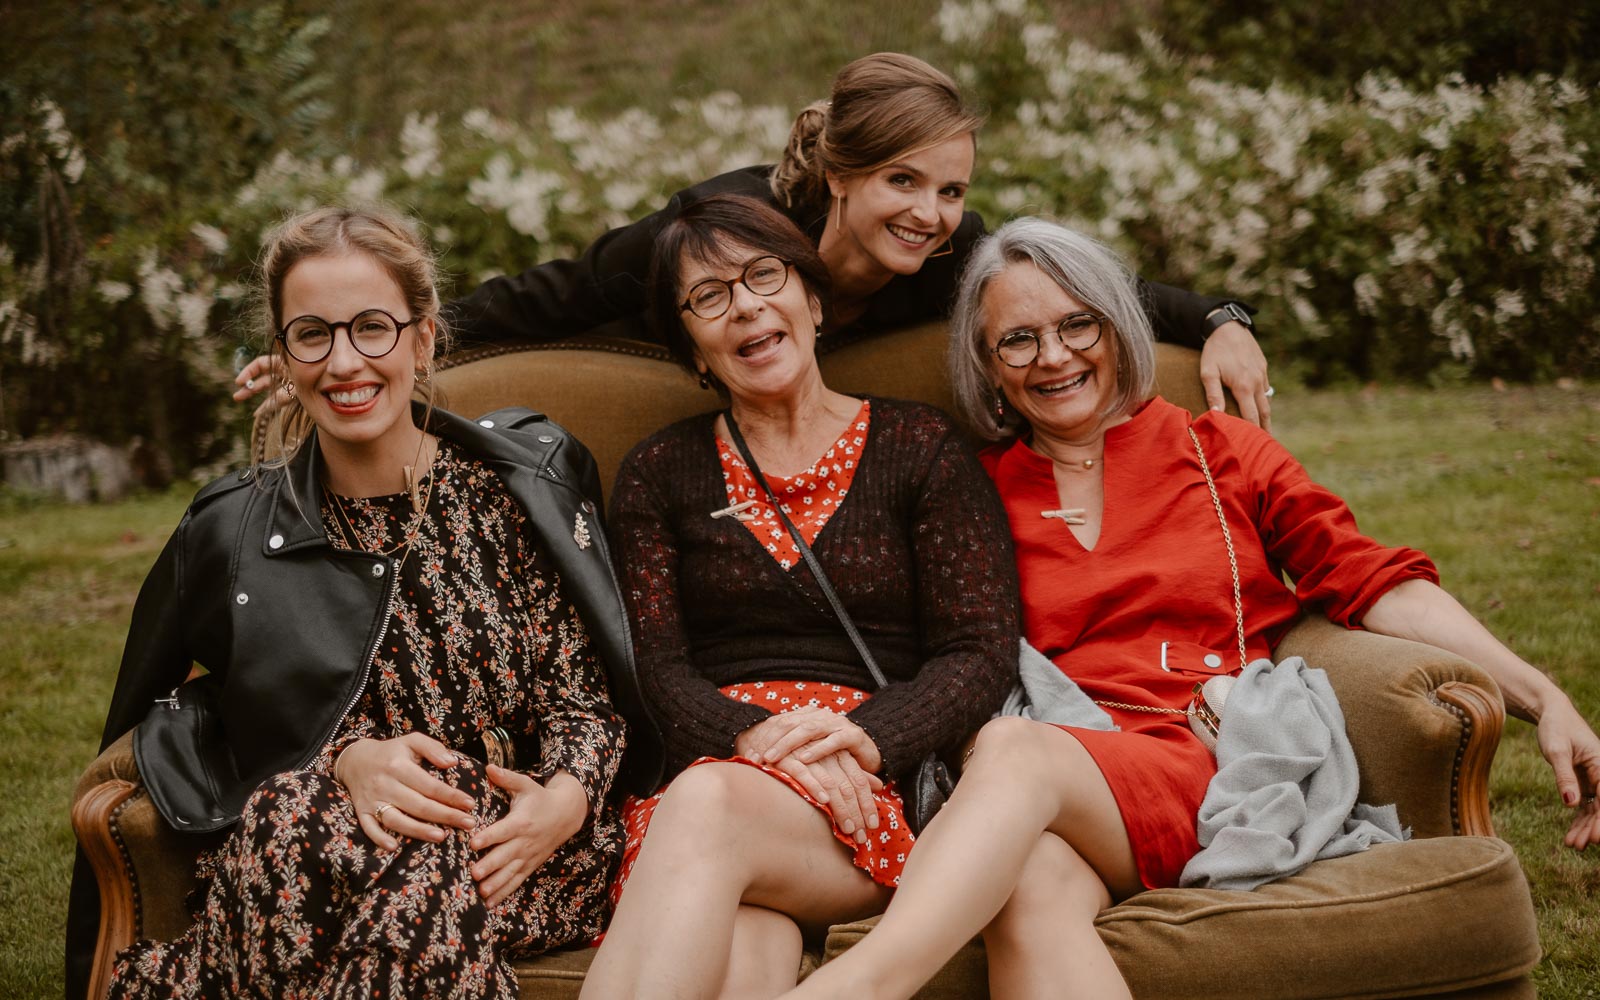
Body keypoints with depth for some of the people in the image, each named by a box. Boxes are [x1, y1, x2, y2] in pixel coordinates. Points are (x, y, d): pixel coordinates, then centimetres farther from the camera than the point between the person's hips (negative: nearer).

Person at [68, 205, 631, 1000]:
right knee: (288, 821, -36)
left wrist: (565, 801, -18)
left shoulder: (524, 482, 5)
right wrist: (349, 761, -12)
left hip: (525, 841, 0)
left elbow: (583, 694, 5)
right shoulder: (231, 533, 6)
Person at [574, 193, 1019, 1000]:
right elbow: (651, 668, 6)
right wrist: (752, 736, -15)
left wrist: (865, 737, -14)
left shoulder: (920, 448, 13)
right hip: (702, 768, 1)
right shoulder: (660, 473, 18)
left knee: (708, 803, -37)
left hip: (875, 792, -1)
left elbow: (982, 653, 5)